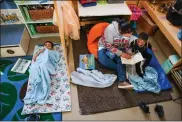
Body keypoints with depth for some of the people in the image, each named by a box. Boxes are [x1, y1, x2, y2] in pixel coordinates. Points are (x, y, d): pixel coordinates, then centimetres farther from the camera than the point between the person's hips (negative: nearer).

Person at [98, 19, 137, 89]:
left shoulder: (128, 32, -16)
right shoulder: (110, 29, -32)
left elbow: (126, 44, -1)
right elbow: (109, 46, -28)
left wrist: (128, 52, -21)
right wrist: (121, 53, -32)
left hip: (118, 47, 3)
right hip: (105, 46, -3)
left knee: (120, 59, -29)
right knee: (102, 59, -34)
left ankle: (122, 81, -34)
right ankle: (122, 69, -21)